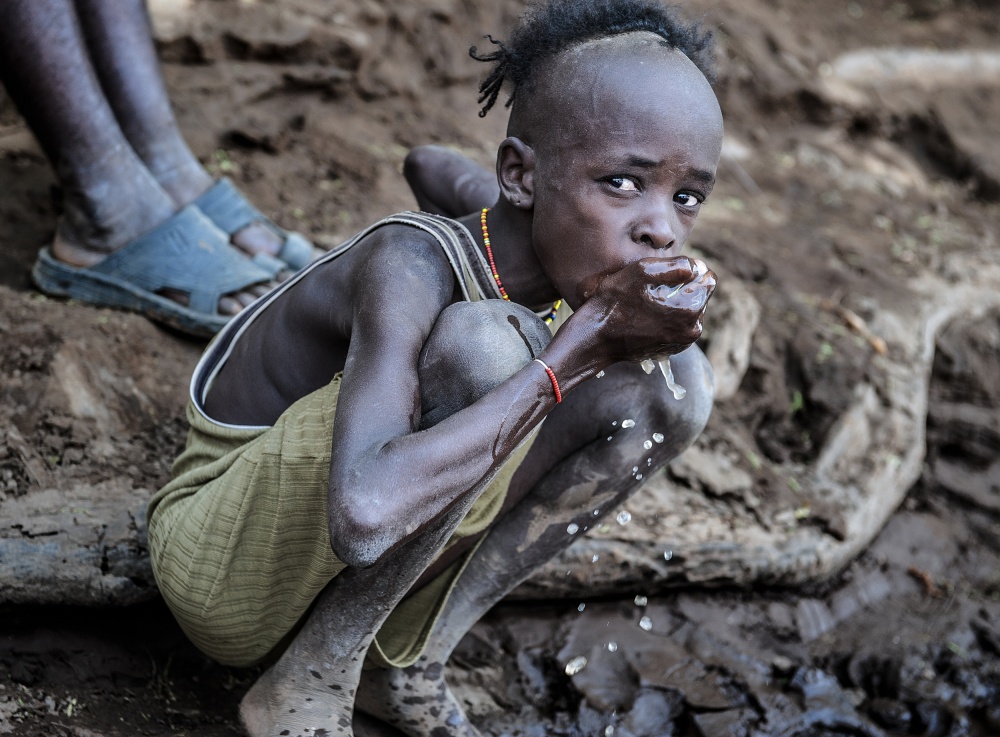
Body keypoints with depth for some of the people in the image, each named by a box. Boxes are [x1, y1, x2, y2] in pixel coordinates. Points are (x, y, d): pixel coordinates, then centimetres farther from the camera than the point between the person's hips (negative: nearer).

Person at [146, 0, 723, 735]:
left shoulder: (523, 236, -8)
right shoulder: (411, 267, -30)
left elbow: (431, 165, 18)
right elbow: (362, 519, -46)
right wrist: (569, 354, -37)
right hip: (220, 568, -8)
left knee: (673, 384, -4)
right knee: (482, 344, -34)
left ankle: (407, 657, 0)